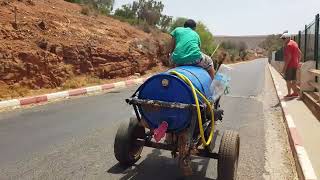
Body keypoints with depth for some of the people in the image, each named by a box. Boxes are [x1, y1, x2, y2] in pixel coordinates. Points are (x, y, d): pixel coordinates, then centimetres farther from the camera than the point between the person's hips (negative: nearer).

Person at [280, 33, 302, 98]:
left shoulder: (288, 45, -16)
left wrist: (284, 68, -21)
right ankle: (295, 92, 23)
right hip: (295, 65, 9)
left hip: (290, 65, -9)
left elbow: (289, 57, -22)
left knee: (288, 80, -3)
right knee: (293, 79, 16)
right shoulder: (294, 43, 15)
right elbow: (299, 53, 20)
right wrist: (298, 62, 23)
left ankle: (289, 94, -1)